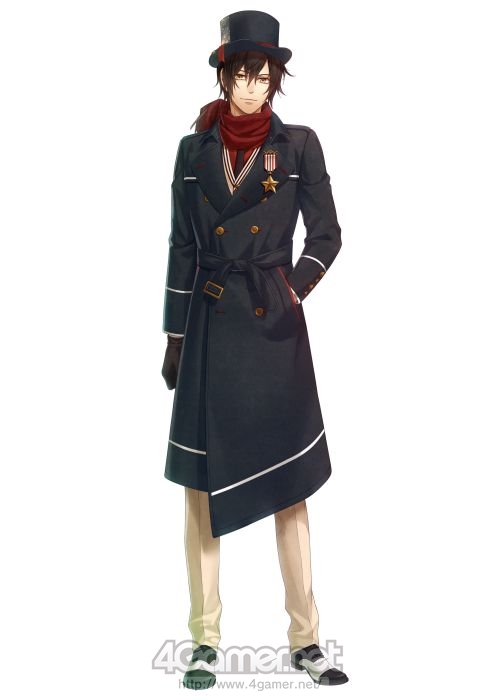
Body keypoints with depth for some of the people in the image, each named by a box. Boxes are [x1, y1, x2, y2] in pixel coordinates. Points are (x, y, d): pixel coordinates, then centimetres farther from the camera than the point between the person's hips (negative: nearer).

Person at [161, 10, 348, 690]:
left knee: (289, 485, 3)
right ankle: (205, 642, 12)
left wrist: (290, 294, -5)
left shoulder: (298, 144, 4)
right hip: (209, 329, 2)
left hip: (274, 328, -1)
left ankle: (306, 641, 13)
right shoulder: (194, 149, 9)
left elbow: (326, 234, 7)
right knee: (202, 485, 2)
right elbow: (182, 246, 9)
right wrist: (174, 335, 6)